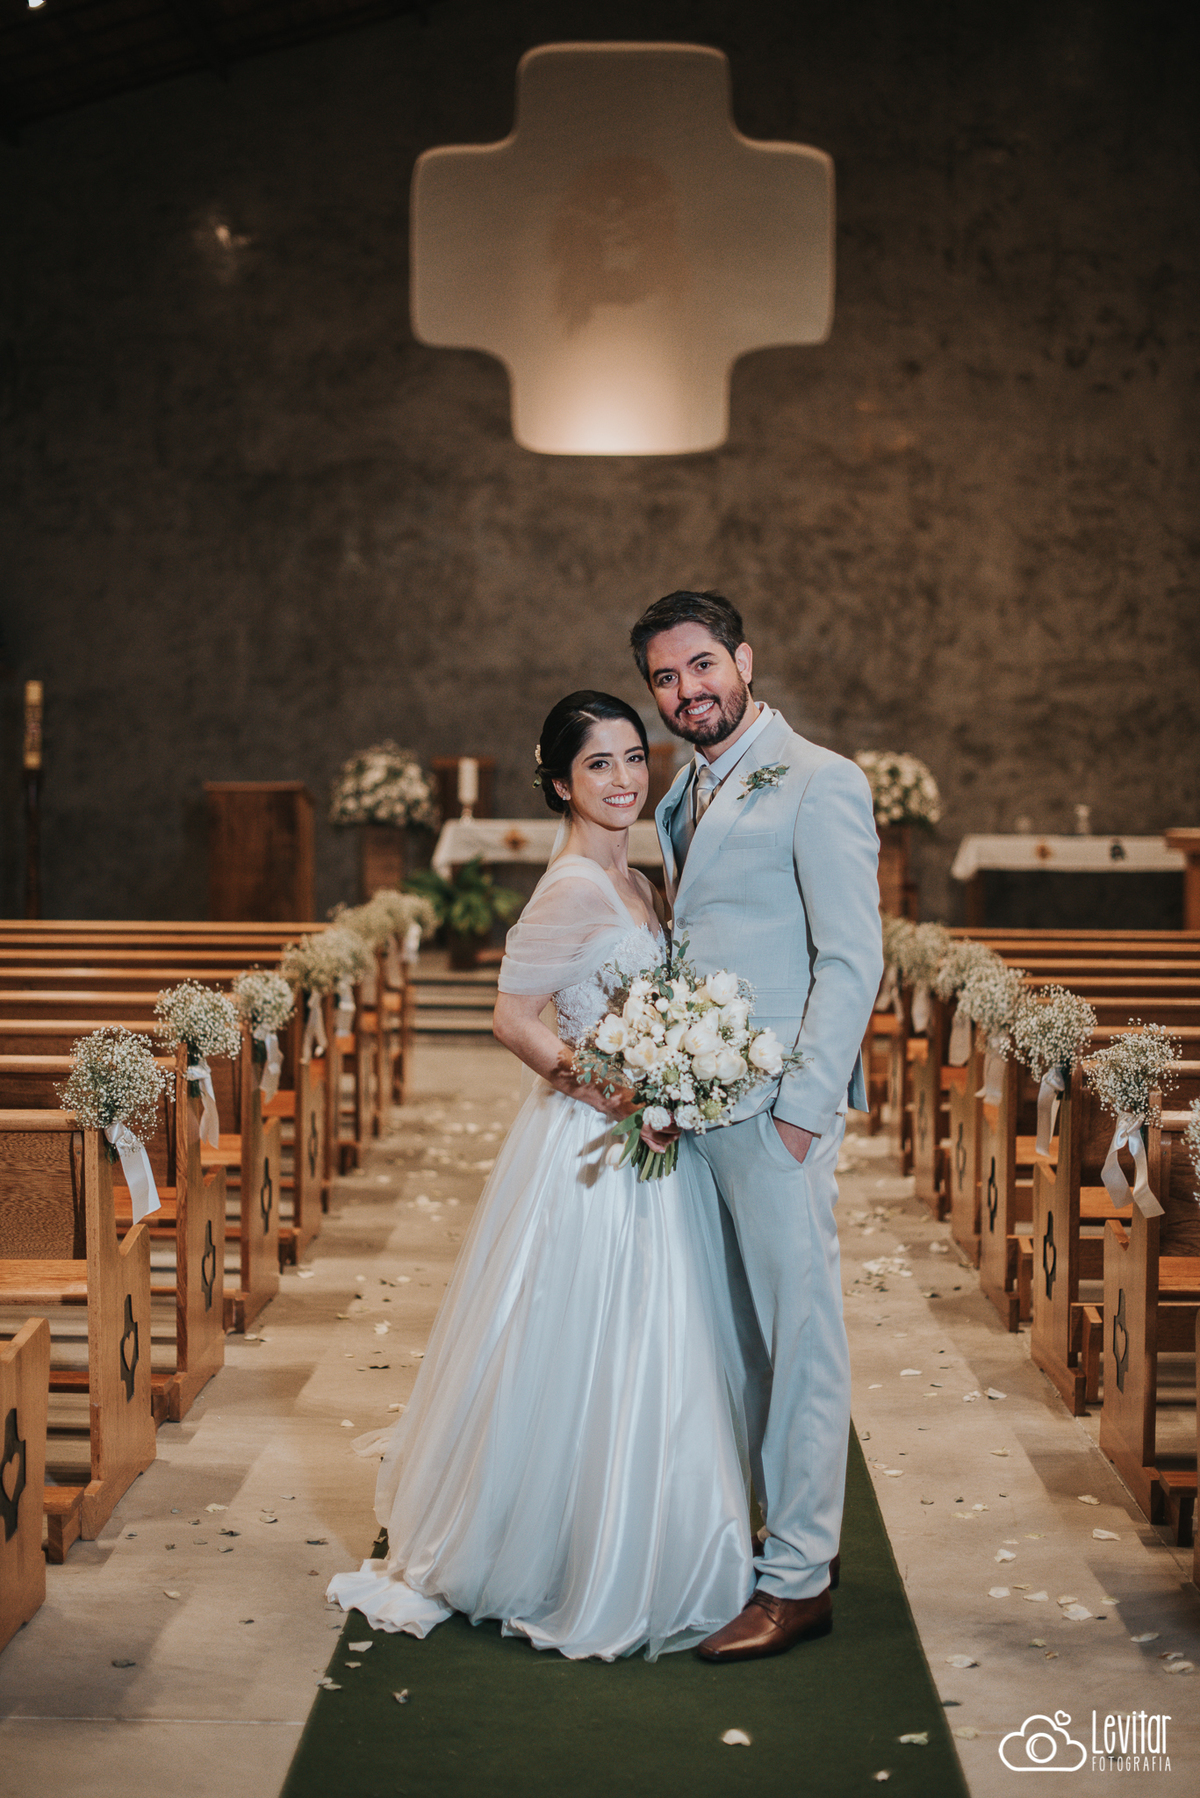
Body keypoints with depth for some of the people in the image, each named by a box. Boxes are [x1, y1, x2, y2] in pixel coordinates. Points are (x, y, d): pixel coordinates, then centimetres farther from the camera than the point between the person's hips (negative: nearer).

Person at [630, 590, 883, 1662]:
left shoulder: (819, 784, -8)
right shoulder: (684, 796, 17)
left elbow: (854, 960, -12)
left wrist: (800, 1111, -15)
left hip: (777, 1109, -8)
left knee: (801, 1337, 0)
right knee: (730, 1334, 14)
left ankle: (800, 1580, 8)